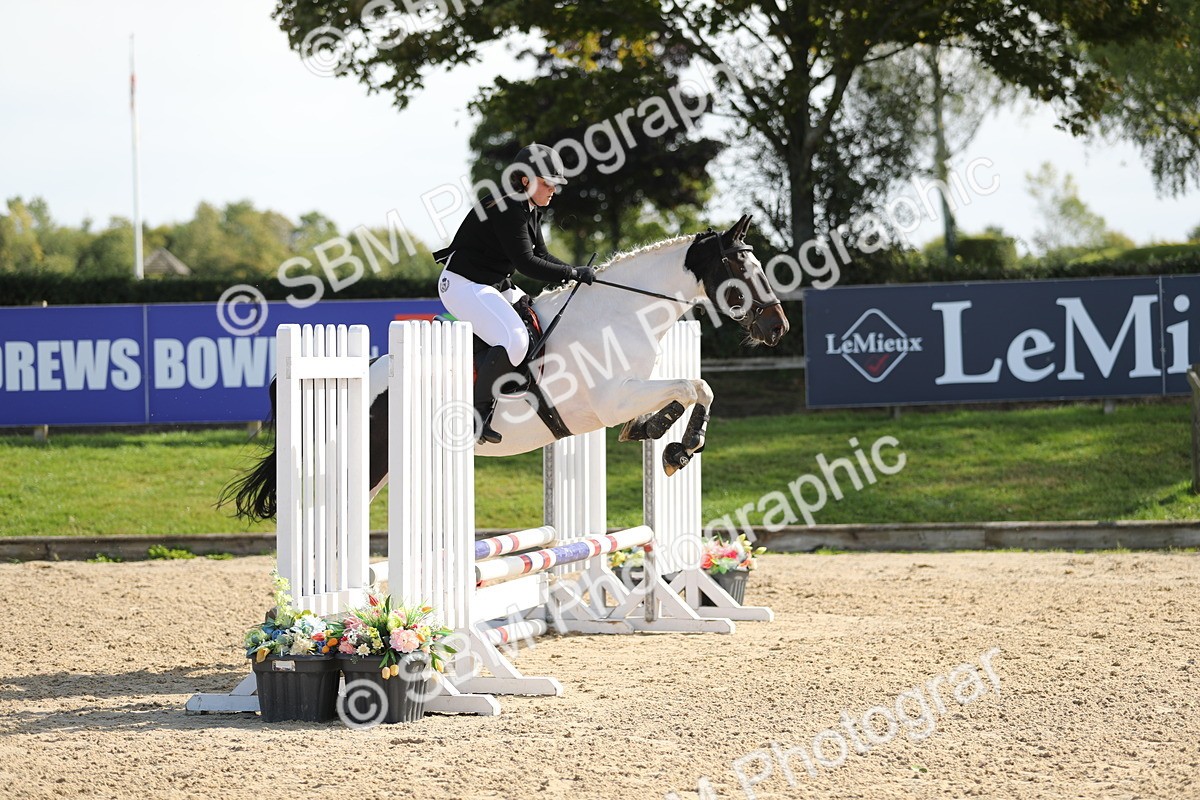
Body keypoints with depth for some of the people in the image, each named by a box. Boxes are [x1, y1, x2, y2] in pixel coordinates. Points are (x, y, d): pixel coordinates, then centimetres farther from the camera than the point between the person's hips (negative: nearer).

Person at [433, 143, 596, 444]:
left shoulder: (530, 211, 10)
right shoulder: (507, 210, -21)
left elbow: (540, 255, 14)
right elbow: (525, 262, -26)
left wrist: (577, 272, 0)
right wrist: (574, 273, -22)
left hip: (496, 285, 11)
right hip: (465, 286, -11)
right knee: (515, 340, -29)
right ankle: (479, 414, -19)